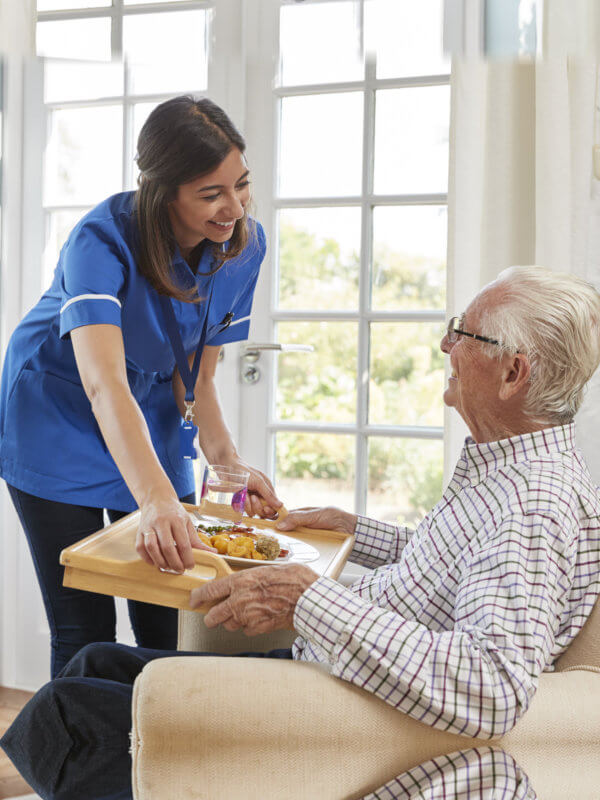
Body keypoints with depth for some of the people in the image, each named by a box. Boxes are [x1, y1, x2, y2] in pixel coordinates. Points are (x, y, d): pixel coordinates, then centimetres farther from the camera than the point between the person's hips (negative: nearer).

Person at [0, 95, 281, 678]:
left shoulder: (244, 246, -13)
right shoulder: (101, 241, -30)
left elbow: (195, 375, -6)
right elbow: (103, 385, -44)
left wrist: (225, 458, -24)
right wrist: (156, 499, -58)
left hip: (153, 419, 5)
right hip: (59, 418, -4)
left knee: (170, 625, 3)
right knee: (85, 634, -6)